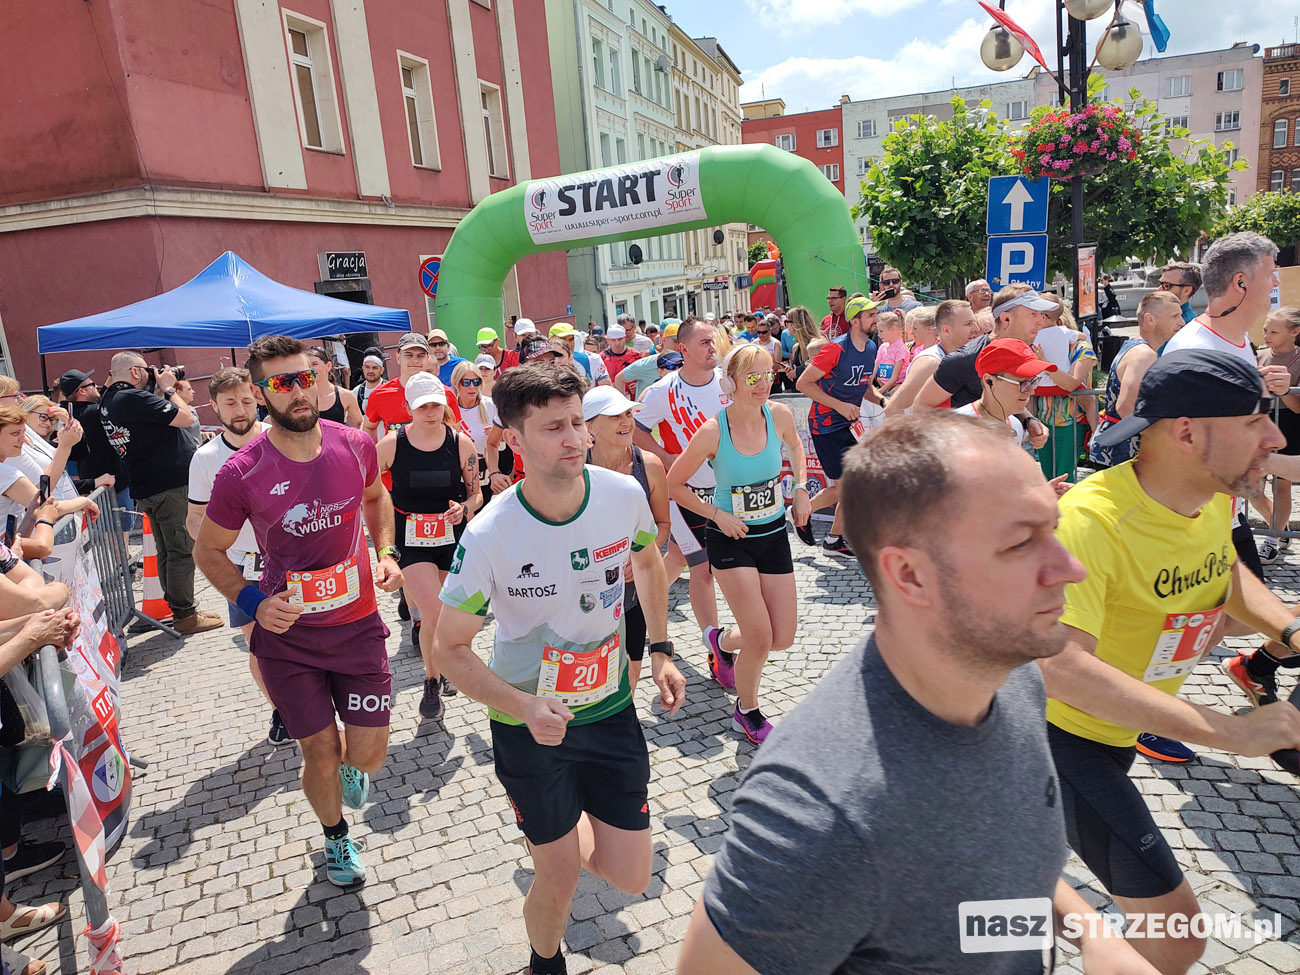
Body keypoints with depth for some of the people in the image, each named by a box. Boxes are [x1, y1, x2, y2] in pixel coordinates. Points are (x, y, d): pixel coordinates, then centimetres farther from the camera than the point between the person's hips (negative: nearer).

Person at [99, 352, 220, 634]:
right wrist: (169, 388, -3)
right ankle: (185, 615, 4)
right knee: (183, 552, -3)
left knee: (167, 552, 16)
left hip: (147, 489, 10)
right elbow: (186, 418, -18)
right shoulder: (134, 398, -17)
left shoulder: (107, 402, 13)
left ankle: (179, 609, 26)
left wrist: (163, 390, 11)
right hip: (173, 484, -10)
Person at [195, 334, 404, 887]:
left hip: (359, 624, 2)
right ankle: (336, 836, 42)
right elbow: (209, 551, 1)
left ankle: (349, 764, 42)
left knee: (369, 755, 1)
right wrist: (252, 602, -15)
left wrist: (385, 552, 1)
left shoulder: (356, 446, -8)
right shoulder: (240, 474, -15)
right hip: (287, 635, -1)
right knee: (320, 753, 10)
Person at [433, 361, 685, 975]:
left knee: (631, 879, 8)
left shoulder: (625, 494, -15)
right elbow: (450, 648, -14)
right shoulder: (488, 537, -25)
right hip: (529, 723, -3)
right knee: (559, 881, 10)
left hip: (610, 708, 3)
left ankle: (576, 827, 41)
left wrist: (660, 650, 3)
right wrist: (526, 708, -28)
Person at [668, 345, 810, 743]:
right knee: (760, 639, -7)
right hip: (731, 539, -4)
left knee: (783, 638, 6)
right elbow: (674, 485, -8)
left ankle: (723, 641, 39)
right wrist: (717, 514, -14)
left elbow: (795, 445, 17)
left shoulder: (779, 414, -8)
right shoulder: (712, 432, -19)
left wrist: (801, 490, 5)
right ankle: (747, 712, 22)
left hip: (774, 534, 5)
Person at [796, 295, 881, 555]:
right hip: (825, 425, -8)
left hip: (850, 423, 8)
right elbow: (803, 384, -18)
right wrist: (839, 405, -21)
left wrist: (884, 401, 0)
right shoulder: (835, 349, -19)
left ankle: (834, 539, 21)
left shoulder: (871, 348, 6)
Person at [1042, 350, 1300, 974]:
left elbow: (1225, 572, 15)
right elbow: (1063, 668, -43)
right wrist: (1233, 732, -39)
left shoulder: (1213, 494, -6)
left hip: (1119, 726, 9)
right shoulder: (1090, 519, -35)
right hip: (1061, 729, -9)